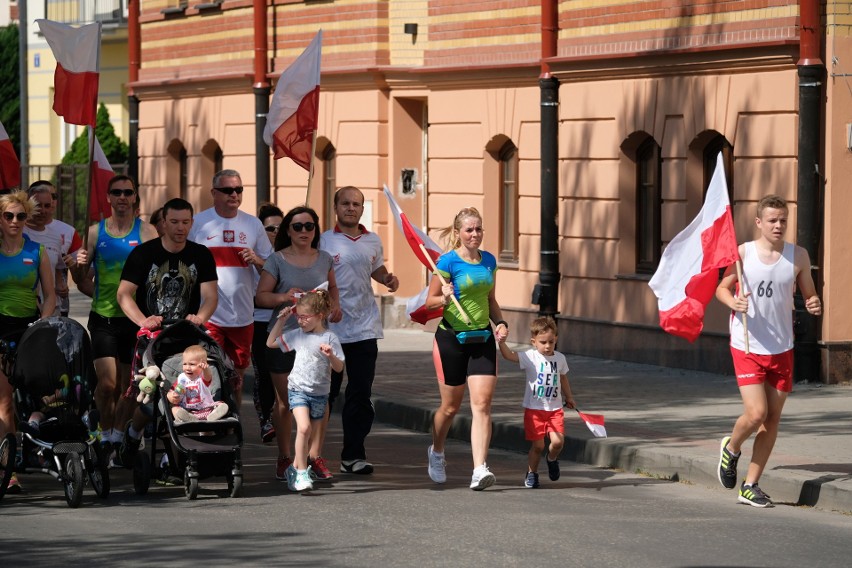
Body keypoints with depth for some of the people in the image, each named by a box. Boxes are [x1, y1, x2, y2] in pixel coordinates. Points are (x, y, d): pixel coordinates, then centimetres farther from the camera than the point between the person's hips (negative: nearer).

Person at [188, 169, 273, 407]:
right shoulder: (198, 222, -1)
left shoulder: (253, 224, 9)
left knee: (237, 377, 12)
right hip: (208, 316, -4)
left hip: (243, 316, 4)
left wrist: (257, 260, -9)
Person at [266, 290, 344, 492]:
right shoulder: (297, 335, 3)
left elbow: (339, 368, -4)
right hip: (298, 390, -1)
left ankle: (296, 467, 29)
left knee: (312, 435, 11)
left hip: (319, 393, 1)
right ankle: (301, 472, -18)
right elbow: (271, 343, 12)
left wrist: (331, 355, -24)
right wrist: (280, 321, 4)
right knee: (304, 427, -21)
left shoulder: (329, 338, -5)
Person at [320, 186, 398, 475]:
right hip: (330, 329, -4)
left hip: (365, 329, 4)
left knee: (361, 394, 2)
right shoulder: (323, 242, -4)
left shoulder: (373, 242, 10)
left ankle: (353, 455, 7)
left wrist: (388, 279, 7)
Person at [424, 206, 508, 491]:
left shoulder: (489, 261, 7)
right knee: (451, 406, 8)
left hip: (483, 339, 4)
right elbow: (429, 300, -5)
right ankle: (436, 453, 37)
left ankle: (479, 470, -15)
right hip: (452, 338, -4)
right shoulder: (448, 261, -9)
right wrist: (444, 299, -26)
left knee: (482, 403, -10)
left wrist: (501, 323, 2)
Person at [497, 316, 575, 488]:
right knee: (537, 445, -1)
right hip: (534, 409, -3)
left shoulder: (560, 358, 6)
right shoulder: (530, 357, -8)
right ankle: (531, 473, 20)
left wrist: (568, 397, 30)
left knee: (558, 441, -12)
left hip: (555, 409, 3)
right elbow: (508, 355, -21)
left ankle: (552, 459, 21)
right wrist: (501, 341, -37)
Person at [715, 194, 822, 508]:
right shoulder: (742, 254, -5)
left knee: (772, 418, 6)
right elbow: (722, 288, 7)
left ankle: (750, 486, 18)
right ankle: (731, 448, 21)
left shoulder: (798, 256, 0)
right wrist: (733, 302, -15)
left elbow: (809, 294, 9)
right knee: (756, 413, -13)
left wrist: (814, 305, -14)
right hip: (747, 348, -3)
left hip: (781, 349, 3)